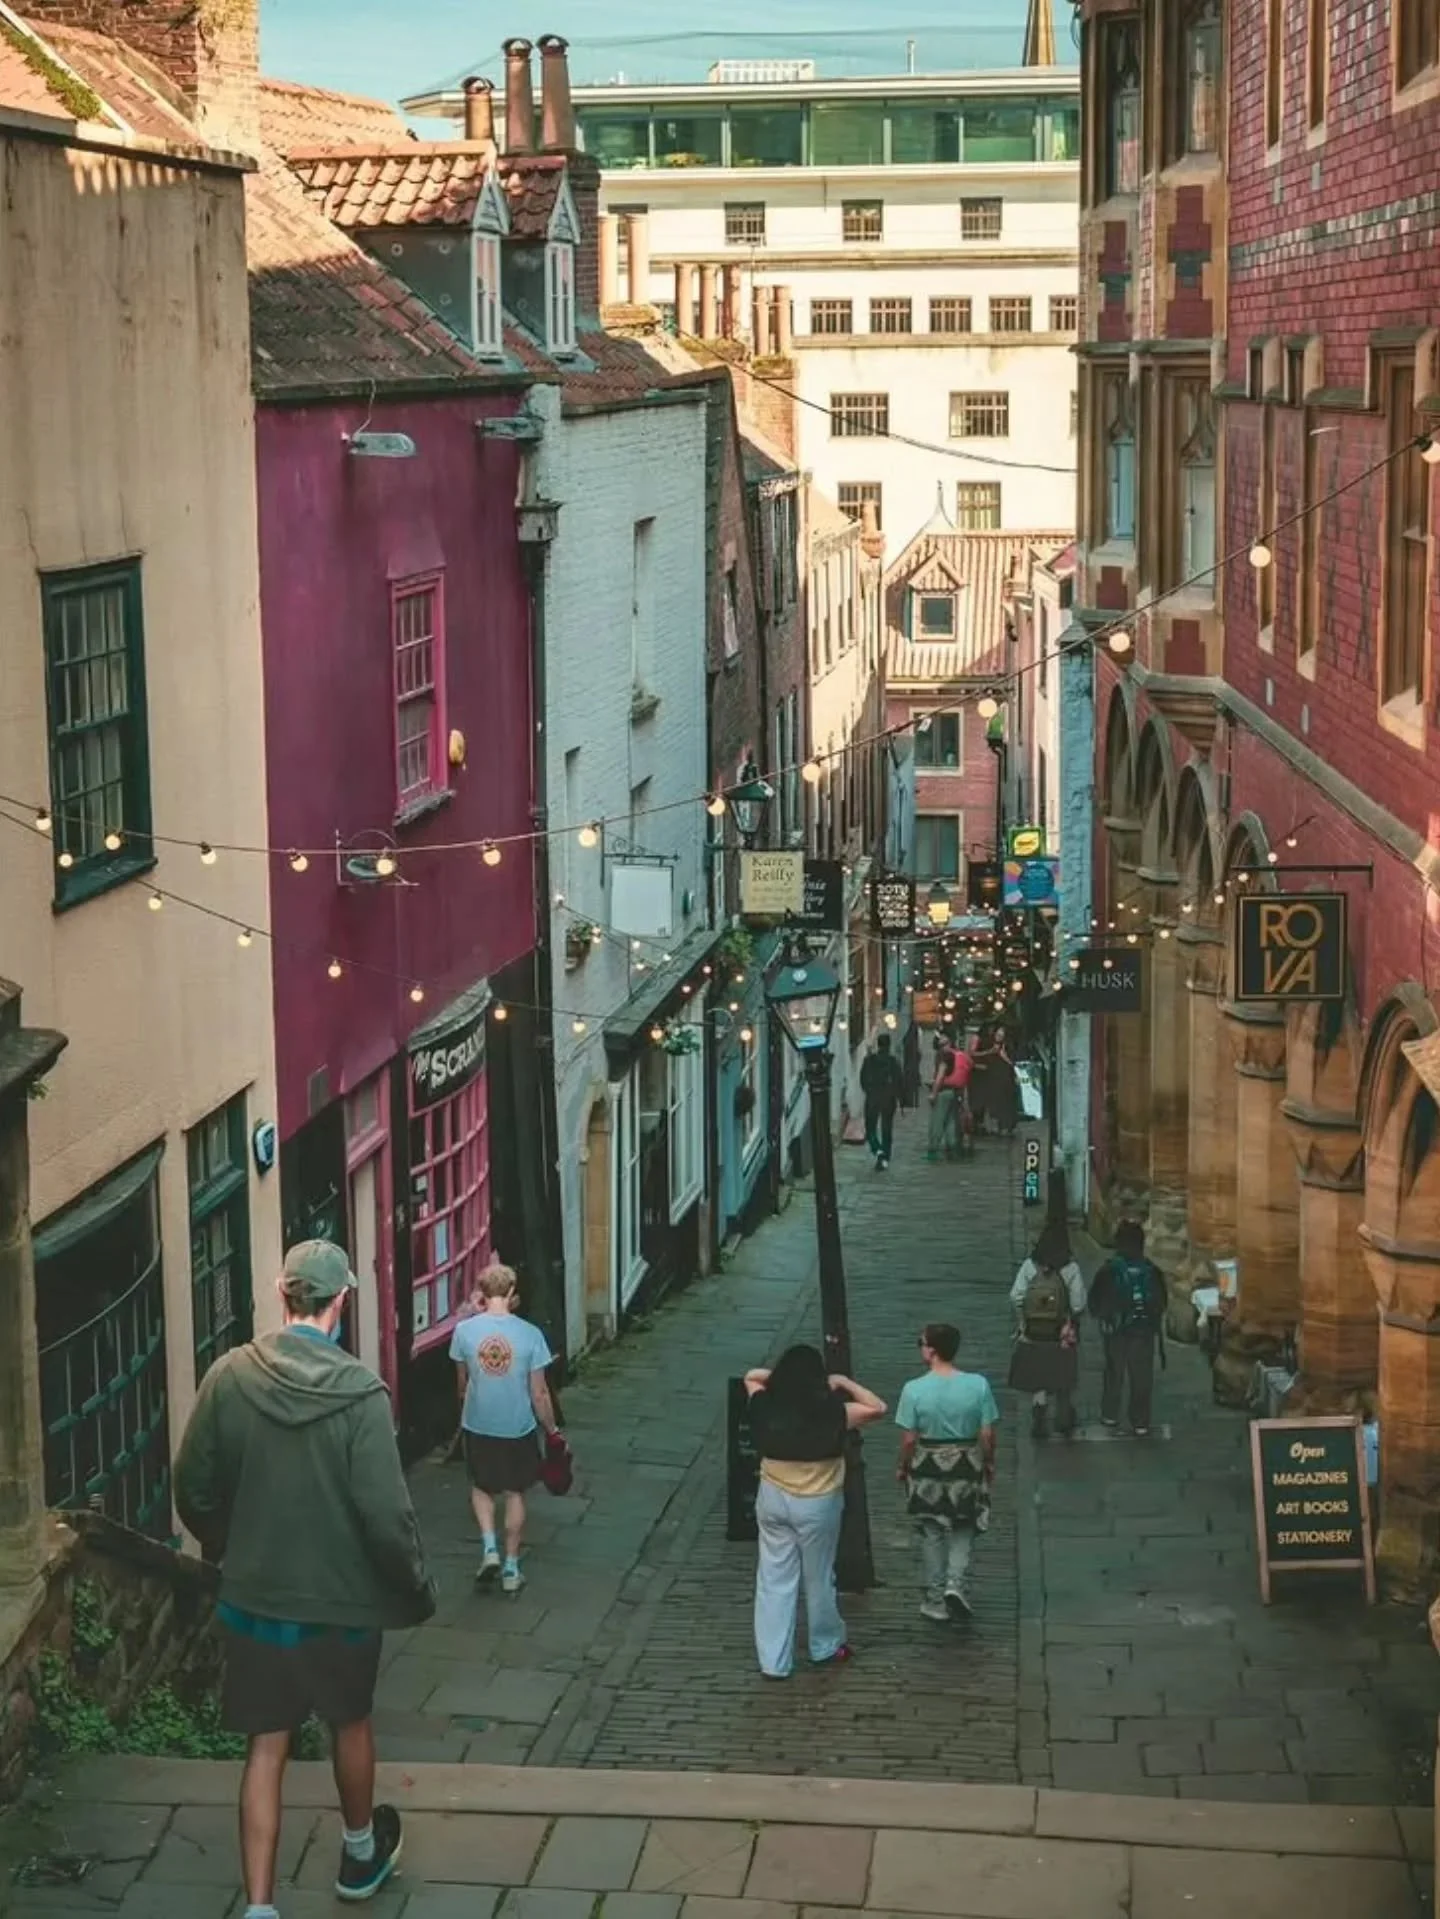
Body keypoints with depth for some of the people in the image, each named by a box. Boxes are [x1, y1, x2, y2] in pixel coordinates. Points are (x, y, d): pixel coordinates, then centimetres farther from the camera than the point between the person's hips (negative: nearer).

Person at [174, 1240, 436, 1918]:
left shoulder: (229, 1377, -10)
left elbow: (193, 1488, -1)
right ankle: (361, 1853, 44)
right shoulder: (358, 1392, -20)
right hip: (340, 1597, -2)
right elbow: (386, 1513, -20)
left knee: (266, 1748, 9)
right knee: (350, 1722, 23)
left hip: (252, 1598, 2)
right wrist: (416, 1589, -3)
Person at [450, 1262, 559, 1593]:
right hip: (518, 1427, -1)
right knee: (515, 1494, 16)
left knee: (481, 1488, 23)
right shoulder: (529, 1334, -16)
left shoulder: (464, 1330, -12)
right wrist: (552, 1429, 6)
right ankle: (511, 1568, 21)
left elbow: (462, 1380, 6)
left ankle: (489, 1547, 5)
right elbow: (539, 1394, -10)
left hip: (478, 1425, 1)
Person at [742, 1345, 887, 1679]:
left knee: (774, 1580, 10)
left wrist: (780, 1374, 3)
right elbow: (878, 1408, -9)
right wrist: (844, 1382, -5)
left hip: (773, 1500, 2)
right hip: (817, 1505, -2)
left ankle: (773, 1661, 13)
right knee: (818, 1579, 16)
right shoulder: (831, 1413, -20)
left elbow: (752, 1376, 11)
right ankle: (825, 1648, 36)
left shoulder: (766, 1407, -10)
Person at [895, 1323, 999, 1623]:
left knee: (932, 1534, 15)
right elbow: (987, 1435, -8)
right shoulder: (978, 1385, -13)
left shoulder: (914, 1389, -17)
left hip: (927, 1468, -1)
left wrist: (903, 1467, 7)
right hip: (967, 1466, 1)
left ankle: (936, 1600, 22)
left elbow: (909, 1439, -11)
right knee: (963, 1530, 20)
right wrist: (989, 1463, 10)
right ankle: (957, 1583, 1)